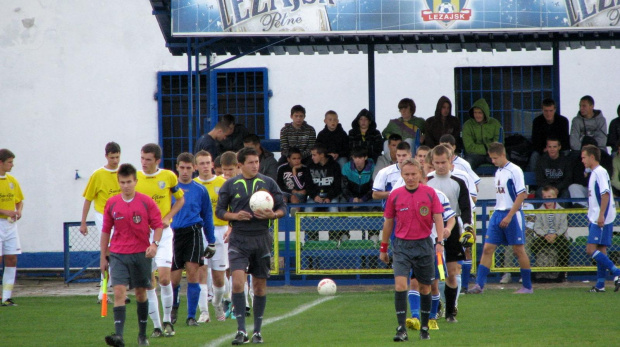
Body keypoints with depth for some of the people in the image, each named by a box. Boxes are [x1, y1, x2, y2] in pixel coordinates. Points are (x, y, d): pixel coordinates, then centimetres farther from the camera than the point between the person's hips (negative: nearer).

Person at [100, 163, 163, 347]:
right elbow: (105, 230, 10)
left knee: (141, 293, 10)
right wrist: (103, 256, 10)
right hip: (118, 254, 0)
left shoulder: (147, 202, -3)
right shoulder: (112, 203, 2)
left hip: (141, 254, 0)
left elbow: (158, 225, 0)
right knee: (119, 292, -13)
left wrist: (155, 244, -18)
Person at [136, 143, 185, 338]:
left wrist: (168, 217, -5)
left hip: (162, 232, -2)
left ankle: (167, 320, 4)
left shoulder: (168, 176, -1)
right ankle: (156, 326, 10)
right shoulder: (134, 178, 2)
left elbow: (180, 199, 10)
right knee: (148, 282, 1)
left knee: (164, 277, -14)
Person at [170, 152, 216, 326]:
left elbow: (207, 216, 13)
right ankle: (173, 310, 28)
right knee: (174, 278, 0)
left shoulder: (200, 190, 7)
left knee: (192, 272, -11)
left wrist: (211, 242, 13)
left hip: (193, 232, 0)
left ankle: (191, 316, -3)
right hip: (173, 233, 0)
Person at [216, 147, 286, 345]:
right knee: (238, 282, -17)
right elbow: (219, 211, 7)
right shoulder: (230, 185, 5)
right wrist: (235, 215, -12)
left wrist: (272, 215, -12)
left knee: (260, 285, 7)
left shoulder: (268, 183, 7)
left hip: (262, 238, 1)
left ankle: (257, 331, 18)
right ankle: (241, 330, -14)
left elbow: (283, 208, 9)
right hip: (239, 239, -1)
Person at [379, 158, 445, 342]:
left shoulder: (429, 193, 0)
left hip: (424, 244, 0)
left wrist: (440, 242, -12)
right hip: (401, 245, 0)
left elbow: (438, 218, 0)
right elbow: (388, 222, 11)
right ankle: (401, 329, -17)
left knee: (425, 287, 8)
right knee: (400, 284, -16)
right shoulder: (395, 195, 2)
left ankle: (424, 327, 24)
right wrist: (383, 248, 14)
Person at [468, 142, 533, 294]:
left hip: (512, 214, -7)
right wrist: (497, 214, 14)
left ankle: (527, 286, 10)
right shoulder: (498, 172, 13)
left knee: (518, 249, 0)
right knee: (487, 248, -1)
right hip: (498, 213, 7)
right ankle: (479, 284, -2)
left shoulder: (514, 171, -10)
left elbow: (521, 195, -15)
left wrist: (509, 216, -18)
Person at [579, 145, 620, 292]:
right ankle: (600, 284, 8)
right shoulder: (594, 173, 18)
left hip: (602, 219, -10)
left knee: (591, 249, -14)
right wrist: (592, 217, 24)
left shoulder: (600, 172, -12)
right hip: (595, 219, 10)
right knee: (600, 250, 8)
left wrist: (601, 215, -25)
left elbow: (605, 194, -21)